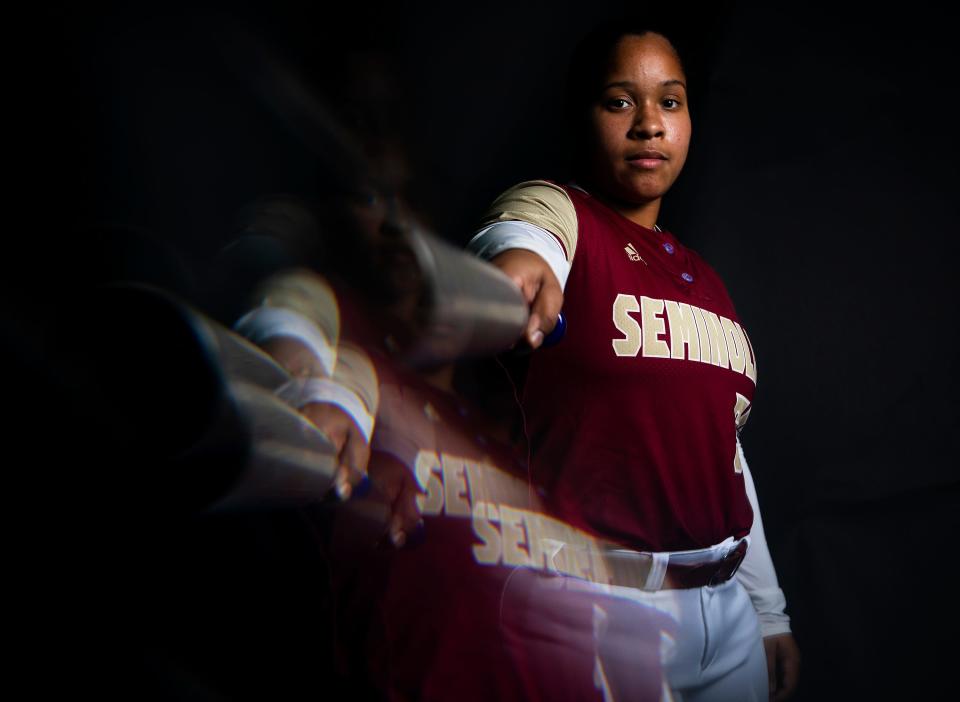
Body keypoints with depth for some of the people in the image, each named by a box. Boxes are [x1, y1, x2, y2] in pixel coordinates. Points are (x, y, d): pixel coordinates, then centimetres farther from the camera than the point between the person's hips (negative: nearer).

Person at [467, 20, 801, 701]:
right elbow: (520, 240, -29)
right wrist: (518, 273, -53)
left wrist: (771, 614, 19)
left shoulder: (701, 278, 15)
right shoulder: (552, 209, -5)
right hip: (594, 611, -7)